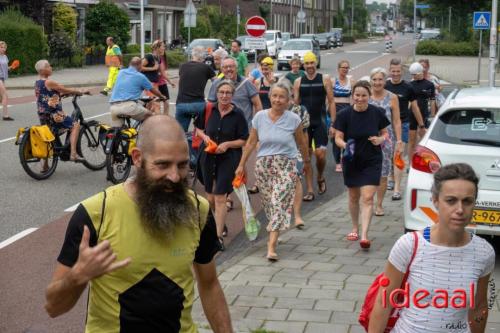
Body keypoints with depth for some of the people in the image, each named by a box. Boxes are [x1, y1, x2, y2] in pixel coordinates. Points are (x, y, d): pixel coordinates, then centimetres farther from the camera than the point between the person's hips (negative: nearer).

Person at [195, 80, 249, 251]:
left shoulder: (238, 115, -7)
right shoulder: (208, 110, -1)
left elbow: (244, 140, -3)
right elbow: (198, 128, 14)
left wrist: (227, 144, -18)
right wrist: (204, 136, -6)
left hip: (228, 159, -3)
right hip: (208, 158, 4)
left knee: (220, 198, -9)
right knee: (210, 197, 14)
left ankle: (219, 236, -4)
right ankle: (220, 224, 39)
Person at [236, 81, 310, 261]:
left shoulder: (293, 119, -3)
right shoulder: (260, 117, 1)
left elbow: (301, 143, 11)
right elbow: (251, 142, 8)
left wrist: (307, 160, 23)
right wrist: (241, 165, 11)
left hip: (286, 166, -2)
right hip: (263, 165, 2)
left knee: (279, 203, -11)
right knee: (269, 203, 9)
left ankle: (271, 246, -14)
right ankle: (274, 233, 32)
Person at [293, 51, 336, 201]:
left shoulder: (325, 79, 0)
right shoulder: (298, 82, 6)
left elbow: (331, 102, 0)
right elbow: (295, 104, 8)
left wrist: (333, 123, -6)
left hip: (320, 122, -2)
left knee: (320, 154, -10)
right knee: (306, 156, 2)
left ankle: (321, 177, 21)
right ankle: (310, 190, 8)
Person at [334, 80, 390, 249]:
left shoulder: (377, 113, -7)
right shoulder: (345, 115, -9)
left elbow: (385, 133, 6)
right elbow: (338, 138, -6)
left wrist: (380, 139, -16)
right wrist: (345, 145, -28)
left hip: (372, 161, -1)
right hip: (352, 161, 1)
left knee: (367, 198, -10)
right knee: (354, 197, 15)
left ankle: (364, 235, -12)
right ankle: (355, 228, 35)